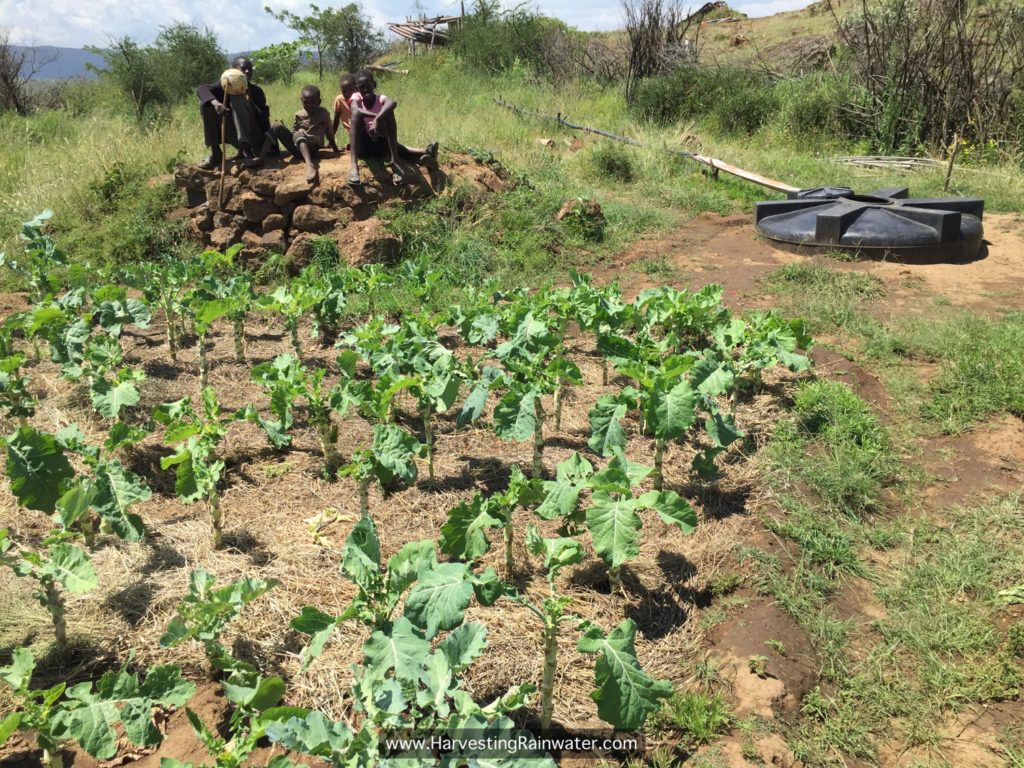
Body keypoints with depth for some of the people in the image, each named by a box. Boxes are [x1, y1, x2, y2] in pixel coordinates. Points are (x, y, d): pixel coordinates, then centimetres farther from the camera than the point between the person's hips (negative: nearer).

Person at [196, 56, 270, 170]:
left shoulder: (256, 91, -3)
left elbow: (264, 120, -10)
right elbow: (201, 89, -16)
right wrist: (215, 102, -36)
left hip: (253, 138, -3)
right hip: (235, 138, 3)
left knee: (238, 98, -23)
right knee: (205, 102, -9)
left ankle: (247, 152, -33)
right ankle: (215, 153, -8)